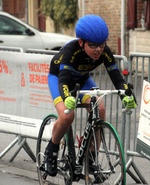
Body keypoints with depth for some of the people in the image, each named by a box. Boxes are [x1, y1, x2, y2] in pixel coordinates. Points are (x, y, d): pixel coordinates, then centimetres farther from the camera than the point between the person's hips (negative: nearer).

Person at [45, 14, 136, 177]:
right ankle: (51, 150, -1)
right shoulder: (71, 50, -37)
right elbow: (63, 80, -48)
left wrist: (125, 96, -48)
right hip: (58, 76, -4)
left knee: (99, 110, -21)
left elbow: (116, 77, -28)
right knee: (67, 116, -29)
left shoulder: (104, 52, -26)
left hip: (82, 79, 4)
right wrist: (67, 99, -68)